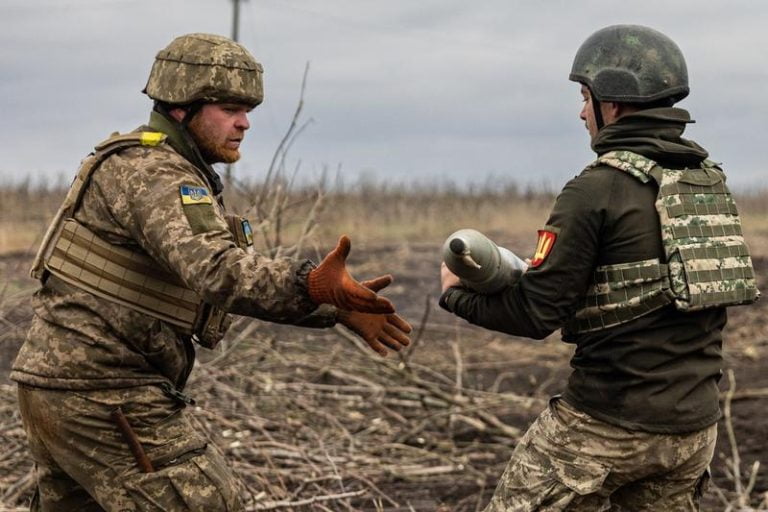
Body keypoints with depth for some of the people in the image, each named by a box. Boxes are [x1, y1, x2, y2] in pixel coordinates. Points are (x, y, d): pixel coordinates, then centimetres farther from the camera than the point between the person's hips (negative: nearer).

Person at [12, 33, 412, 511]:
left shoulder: (173, 172, 17)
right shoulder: (151, 172, -16)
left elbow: (246, 274, 16)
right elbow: (216, 270, -34)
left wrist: (338, 308, 6)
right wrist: (311, 284, -46)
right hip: (102, 395, -10)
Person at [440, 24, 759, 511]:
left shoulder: (598, 189, -14)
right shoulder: (711, 182, 8)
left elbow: (535, 314, -14)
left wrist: (457, 293, 3)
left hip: (607, 425, -7)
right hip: (694, 427, 7)